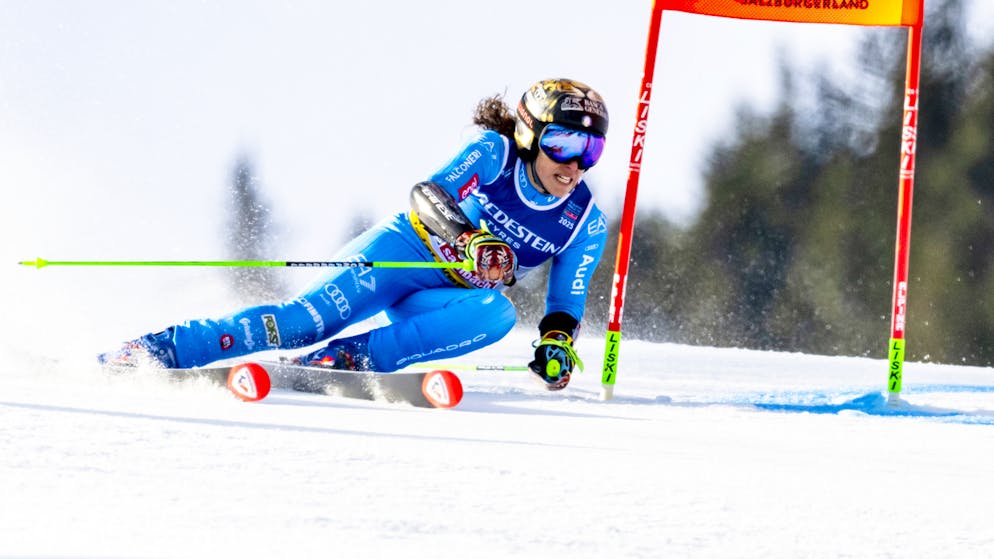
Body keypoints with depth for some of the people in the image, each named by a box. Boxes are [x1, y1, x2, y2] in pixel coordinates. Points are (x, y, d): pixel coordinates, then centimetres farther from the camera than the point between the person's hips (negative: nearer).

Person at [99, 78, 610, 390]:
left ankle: (350, 358, -35)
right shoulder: (495, 153, -11)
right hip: (402, 251, -3)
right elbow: (428, 196, -19)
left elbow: (565, 307, 6)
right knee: (309, 317, -27)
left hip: (442, 298, 3)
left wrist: (556, 344, -16)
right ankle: (164, 348, -25)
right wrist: (472, 241, -36)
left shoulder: (585, 226, -2)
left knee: (497, 314, -32)